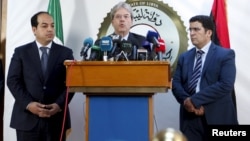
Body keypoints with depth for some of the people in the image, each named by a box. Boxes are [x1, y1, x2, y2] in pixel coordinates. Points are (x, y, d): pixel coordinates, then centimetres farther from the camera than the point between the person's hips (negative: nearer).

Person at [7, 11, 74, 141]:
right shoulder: (21, 52, 8)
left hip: (56, 117, 1)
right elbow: (13, 81, 1)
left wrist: (59, 105, -12)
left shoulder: (65, 53, 9)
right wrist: (28, 104, -13)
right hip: (27, 117, 0)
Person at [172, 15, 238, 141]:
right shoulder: (184, 57, 14)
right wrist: (187, 102, -14)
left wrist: (195, 100, -16)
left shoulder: (226, 55, 0)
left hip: (217, 117, -3)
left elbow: (226, 85, -13)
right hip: (190, 118, 4)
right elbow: (176, 84, 6)